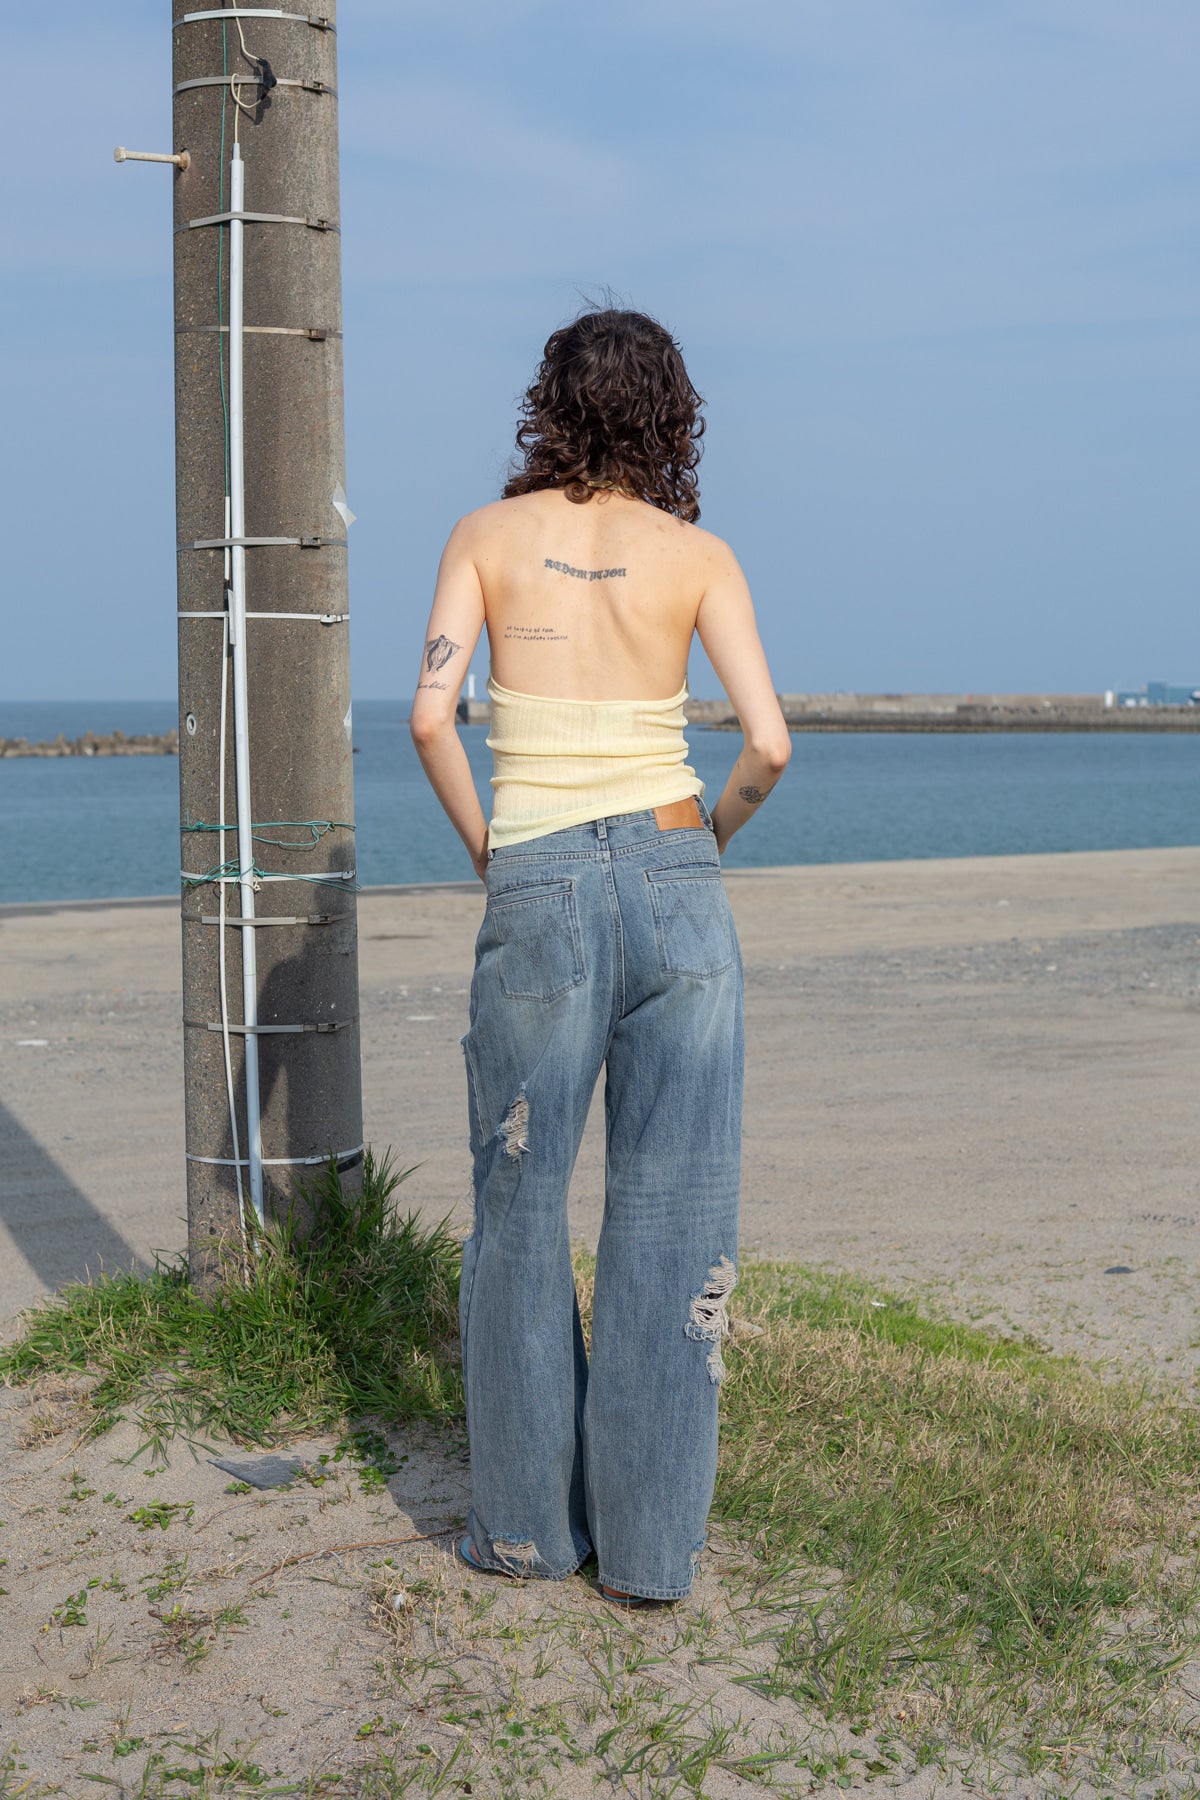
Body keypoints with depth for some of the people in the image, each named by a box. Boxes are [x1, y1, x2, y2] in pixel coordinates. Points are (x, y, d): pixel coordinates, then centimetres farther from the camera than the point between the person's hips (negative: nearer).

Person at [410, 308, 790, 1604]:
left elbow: (430, 718, -7)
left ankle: (524, 1522, 19)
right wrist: (711, 836, 12)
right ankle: (647, 1542, 9)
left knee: (519, 1208, 13)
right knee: (670, 1216, 5)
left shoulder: (488, 534, 3)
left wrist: (483, 848, 7)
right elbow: (767, 744, -7)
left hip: (537, 897, 0)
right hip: (674, 889, 0)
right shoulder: (699, 554, 2)